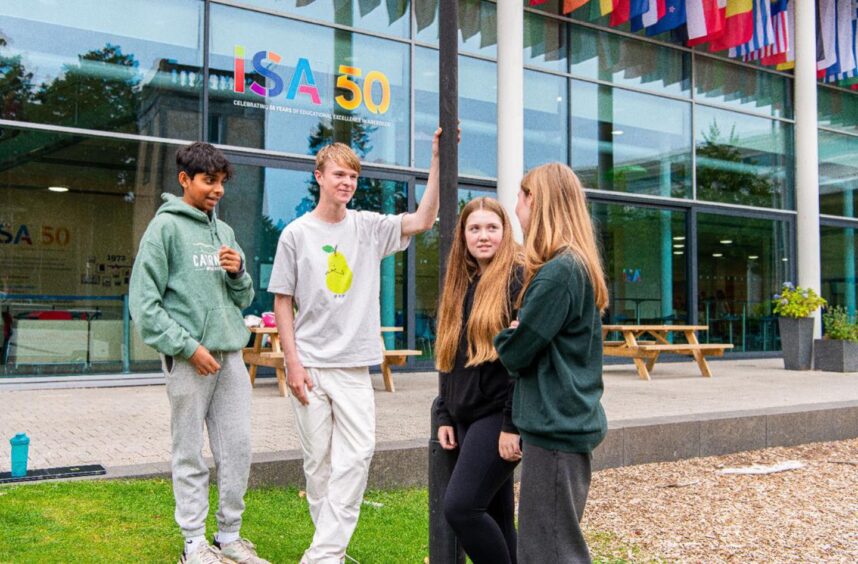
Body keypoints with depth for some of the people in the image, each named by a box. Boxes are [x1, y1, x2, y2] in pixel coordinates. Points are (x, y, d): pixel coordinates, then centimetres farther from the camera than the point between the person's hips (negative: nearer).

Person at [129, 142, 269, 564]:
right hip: (188, 357, -6)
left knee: (238, 447, 7)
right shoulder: (166, 226, -3)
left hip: (230, 354, 6)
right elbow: (143, 300, -8)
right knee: (190, 454, 3)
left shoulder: (224, 231, 15)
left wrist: (238, 273, -2)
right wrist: (186, 346, -14)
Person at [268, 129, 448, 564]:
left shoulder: (369, 227, 5)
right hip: (310, 364, -1)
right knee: (318, 459, 5)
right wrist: (292, 362, -6)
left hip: (355, 365, 2)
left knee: (357, 454, -6)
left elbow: (423, 220, -7)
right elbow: (282, 303, 1)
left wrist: (438, 158, -13)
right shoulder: (296, 234, 0)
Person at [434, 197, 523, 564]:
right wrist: (444, 416, 13)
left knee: (460, 506, -13)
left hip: (498, 416, -7)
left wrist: (513, 424, -20)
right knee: (494, 514, 11)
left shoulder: (517, 279, -9)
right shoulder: (460, 285, 14)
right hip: (466, 417, 8)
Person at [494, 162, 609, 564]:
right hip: (569, 421, 10)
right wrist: (519, 335, 2)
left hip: (556, 426, -10)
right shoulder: (579, 266, 13)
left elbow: (515, 353, -16)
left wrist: (507, 335, 4)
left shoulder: (557, 272, -18)